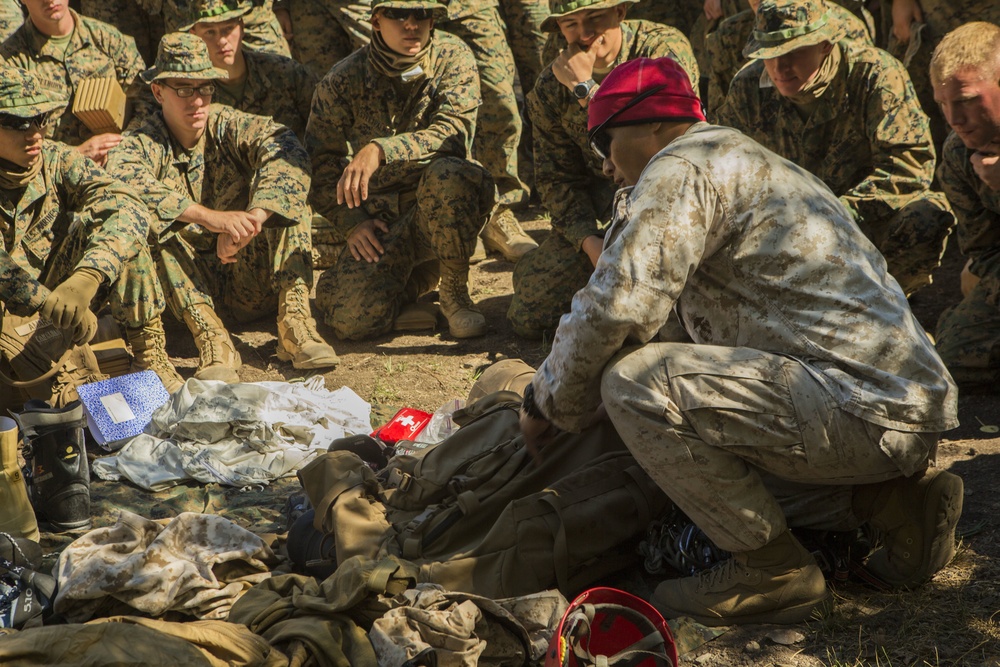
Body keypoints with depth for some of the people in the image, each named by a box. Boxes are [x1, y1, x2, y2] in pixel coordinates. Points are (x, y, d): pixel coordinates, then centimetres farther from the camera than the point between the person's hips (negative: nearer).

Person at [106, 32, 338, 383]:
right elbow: (125, 183, -33)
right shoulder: (143, 143, -8)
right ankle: (210, 338, -35)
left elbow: (287, 152, -26)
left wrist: (253, 217, -43)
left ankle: (295, 320, -28)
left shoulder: (229, 126, -5)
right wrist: (211, 218, -47)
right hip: (185, 284, -1)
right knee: (145, 213, -27)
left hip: (249, 277, 1)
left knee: (284, 184, -19)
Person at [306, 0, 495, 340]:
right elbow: (321, 162, 2)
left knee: (446, 173, -37)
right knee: (352, 316, -24)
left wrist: (381, 150, -34)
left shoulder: (452, 57, -8)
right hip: (381, 217, 1)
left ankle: (455, 290, -12)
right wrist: (352, 223, -11)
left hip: (440, 209, -1)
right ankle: (419, 275, 11)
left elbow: (454, 133, -21)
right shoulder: (344, 80, -5)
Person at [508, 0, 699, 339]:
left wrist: (586, 88, -29)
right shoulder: (550, 88, -3)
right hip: (600, 212, 4)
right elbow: (557, 177, 1)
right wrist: (590, 241, -14)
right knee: (528, 317, -4)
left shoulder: (663, 48, -17)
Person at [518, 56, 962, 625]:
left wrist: (550, 403, 1)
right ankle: (898, 496, 13)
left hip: (867, 408, -10)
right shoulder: (740, 162, 26)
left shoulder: (682, 168, -6)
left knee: (635, 383, -18)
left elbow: (617, 307, -16)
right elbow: (677, 325, 32)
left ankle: (774, 571, -8)